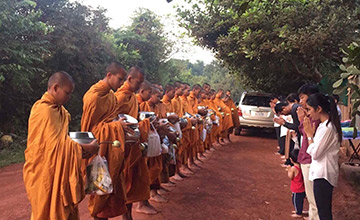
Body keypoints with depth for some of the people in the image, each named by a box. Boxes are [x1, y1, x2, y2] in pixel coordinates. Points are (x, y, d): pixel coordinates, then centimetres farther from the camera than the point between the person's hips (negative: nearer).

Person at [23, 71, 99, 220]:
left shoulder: (58, 109, 9)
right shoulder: (44, 110, -21)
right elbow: (56, 144, -24)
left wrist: (82, 144, -2)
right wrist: (85, 148, -16)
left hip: (59, 170, 9)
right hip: (45, 172, -9)